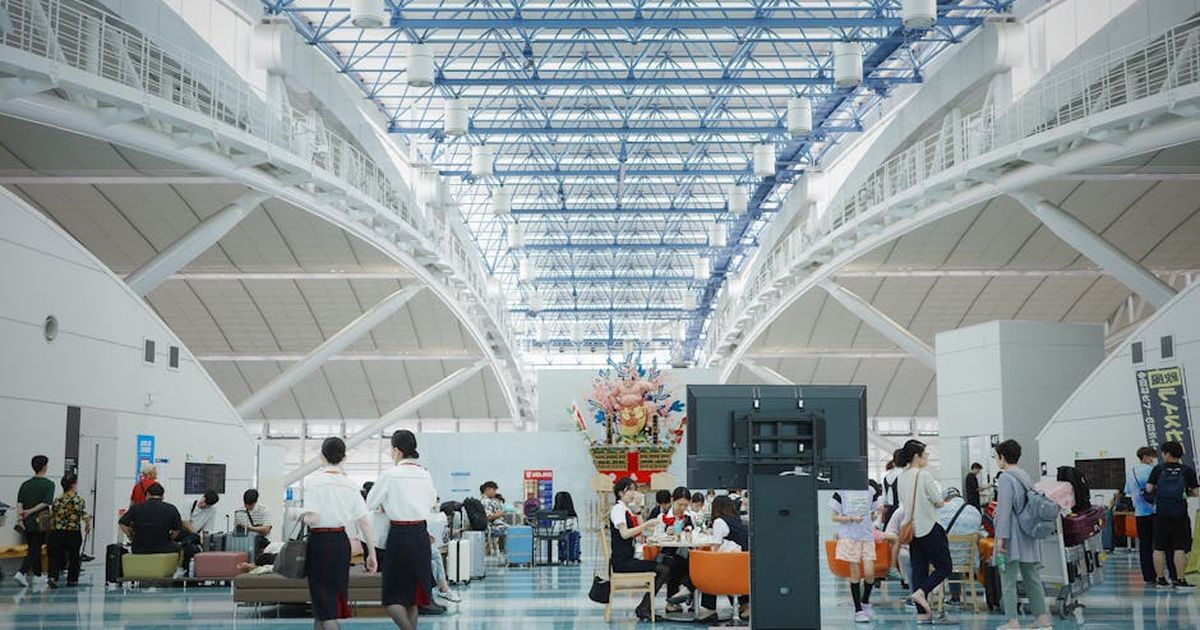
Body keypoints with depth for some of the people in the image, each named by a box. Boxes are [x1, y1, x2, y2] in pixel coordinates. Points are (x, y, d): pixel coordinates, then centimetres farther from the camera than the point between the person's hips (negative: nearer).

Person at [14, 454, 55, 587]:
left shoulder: (25, 484, 8)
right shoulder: (48, 484, -7)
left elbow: (19, 503, -2)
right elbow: (46, 503, -17)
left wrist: (19, 517, -10)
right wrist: (31, 511, -13)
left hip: (27, 522, 5)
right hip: (40, 522, -5)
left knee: (34, 548, 17)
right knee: (35, 550, -2)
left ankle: (37, 575, 26)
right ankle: (21, 572, -19)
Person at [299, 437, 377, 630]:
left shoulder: (314, 481, -11)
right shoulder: (350, 484, 3)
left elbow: (311, 518, -21)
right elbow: (364, 522, 0)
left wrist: (301, 515, 2)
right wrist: (372, 554, 4)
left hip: (320, 542, -5)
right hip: (342, 541, 5)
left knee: (324, 601, -1)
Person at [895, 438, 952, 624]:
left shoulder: (901, 477, 6)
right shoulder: (924, 475, -15)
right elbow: (939, 502, -11)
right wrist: (938, 501, 10)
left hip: (911, 529, 7)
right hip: (928, 528, -7)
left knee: (919, 569, 8)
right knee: (944, 567, 4)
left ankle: (922, 613, 6)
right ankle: (921, 592, -15)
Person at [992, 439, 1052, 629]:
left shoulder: (1006, 479, -14)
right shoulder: (1026, 476, 12)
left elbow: (1004, 510, -18)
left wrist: (1001, 538, -18)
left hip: (1012, 536, -9)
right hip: (1028, 535, 9)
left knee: (1008, 579, -3)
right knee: (1031, 577, 14)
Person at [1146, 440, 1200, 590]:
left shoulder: (1159, 469, 3)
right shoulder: (1188, 470, 1)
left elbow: (1149, 488, 1)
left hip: (1161, 513, 1)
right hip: (1179, 514, -1)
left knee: (1159, 548, 8)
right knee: (1180, 549, 0)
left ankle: (1160, 579, 11)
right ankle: (1180, 581, -3)